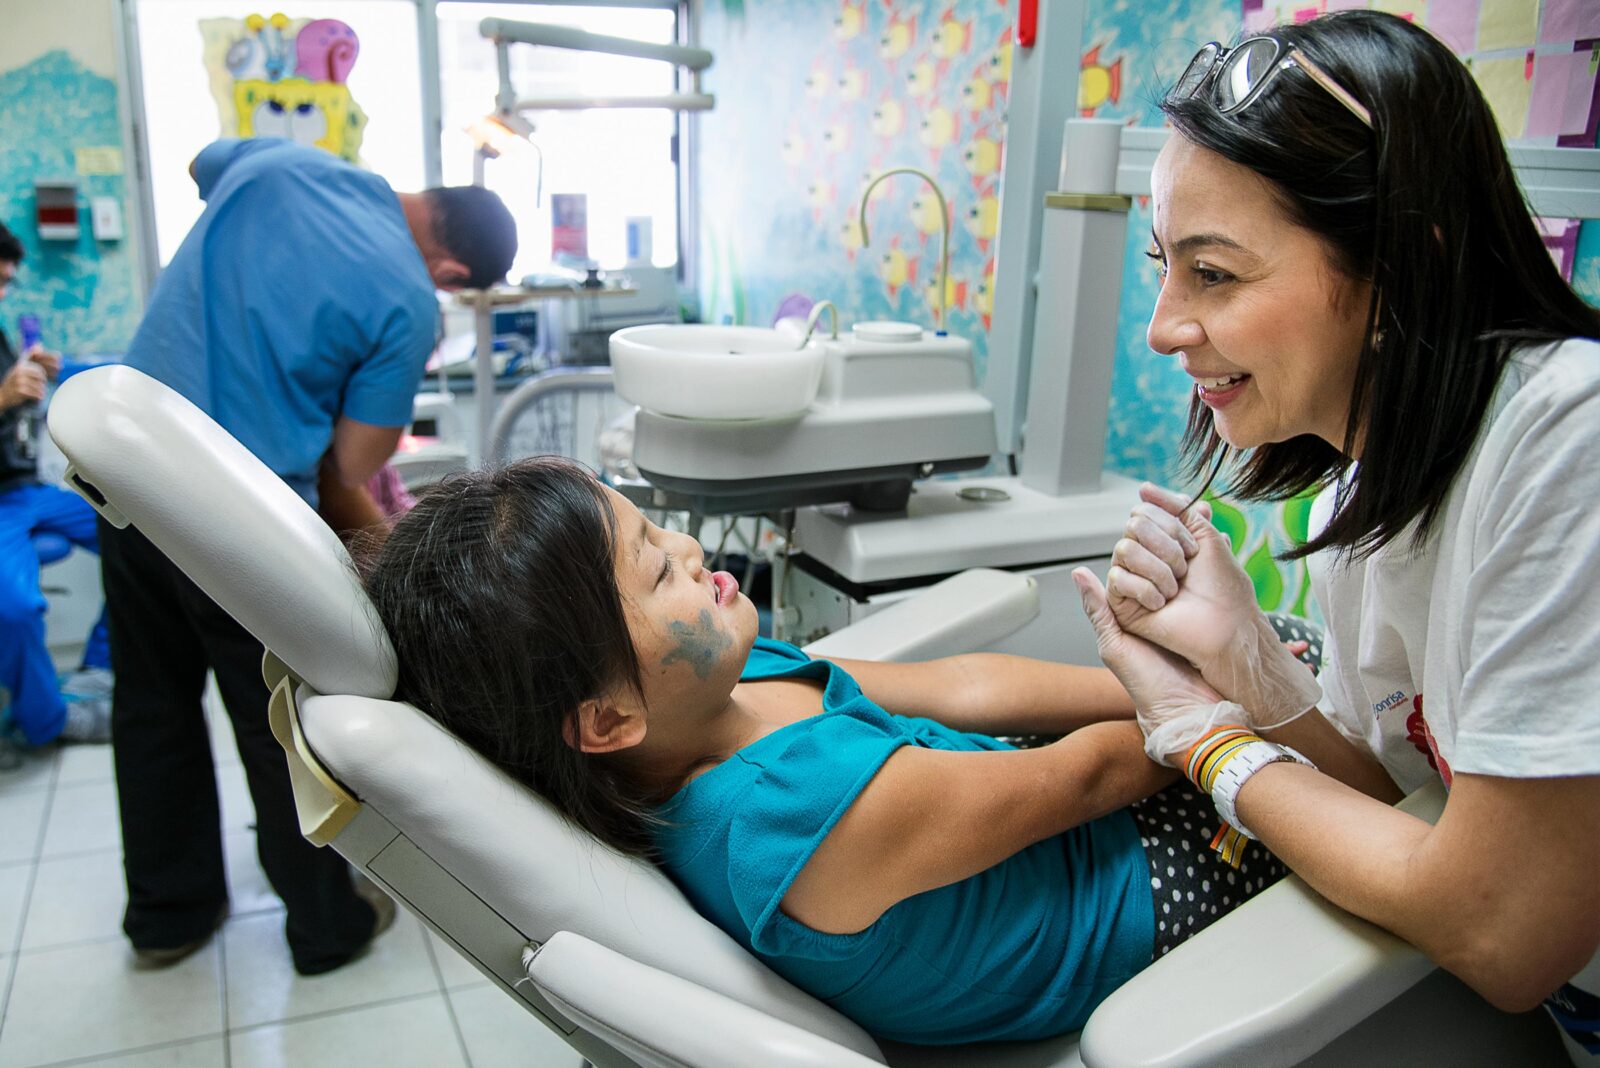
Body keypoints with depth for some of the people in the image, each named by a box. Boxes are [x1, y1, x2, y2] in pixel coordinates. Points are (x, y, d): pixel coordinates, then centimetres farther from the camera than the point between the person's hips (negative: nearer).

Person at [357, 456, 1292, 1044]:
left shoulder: (726, 677, -15)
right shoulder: (813, 805, -41)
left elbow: (959, 686, -7)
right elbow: (1091, 773, -25)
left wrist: (1156, 678, -5)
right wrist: (1197, 718, -5)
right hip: (1135, 911, -6)